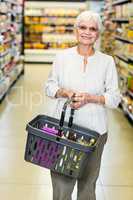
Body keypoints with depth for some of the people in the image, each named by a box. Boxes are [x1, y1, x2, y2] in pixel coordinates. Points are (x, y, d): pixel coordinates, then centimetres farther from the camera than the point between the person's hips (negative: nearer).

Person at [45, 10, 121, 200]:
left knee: (88, 182, 10)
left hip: (94, 130, 0)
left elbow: (114, 98, 1)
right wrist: (65, 92, -12)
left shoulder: (107, 61, 0)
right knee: (61, 181, 3)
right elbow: (50, 86, 8)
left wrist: (89, 98, -15)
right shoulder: (62, 56, 2)